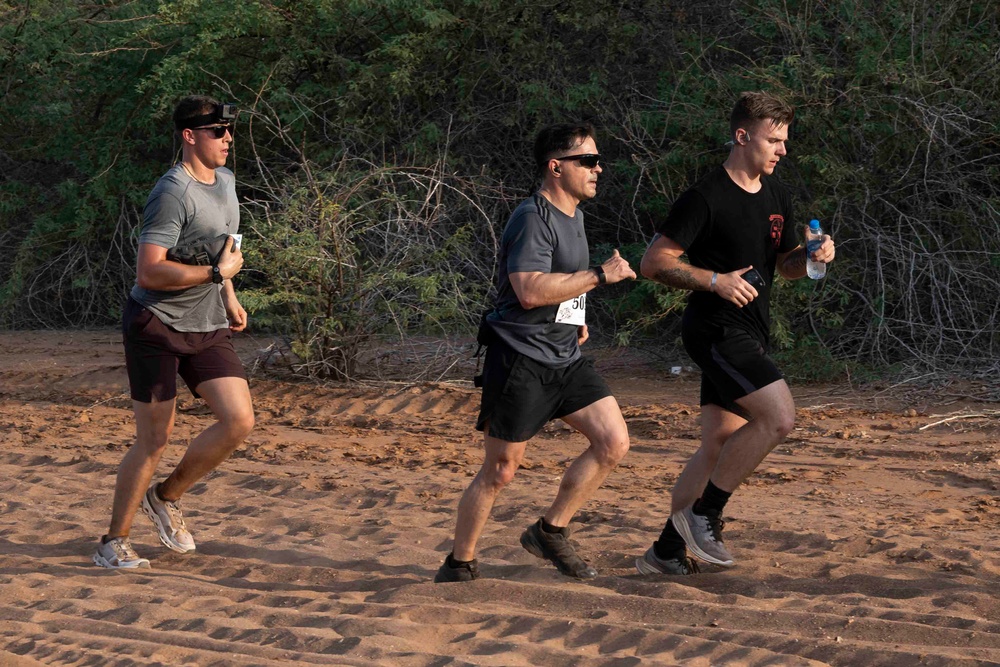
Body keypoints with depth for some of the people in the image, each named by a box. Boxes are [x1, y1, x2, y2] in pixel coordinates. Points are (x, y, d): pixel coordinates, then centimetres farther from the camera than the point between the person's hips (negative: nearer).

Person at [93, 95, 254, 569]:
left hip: (208, 329, 7)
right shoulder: (173, 193, -17)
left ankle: (166, 497, 15)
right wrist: (218, 272, -19)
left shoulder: (225, 181, 11)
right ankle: (113, 543, 10)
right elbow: (149, 273, -25)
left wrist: (228, 298, 20)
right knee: (154, 439, -5)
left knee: (240, 420, -7)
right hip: (156, 325, -7)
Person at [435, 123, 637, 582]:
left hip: (565, 359, 9)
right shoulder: (532, 218, -15)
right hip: (520, 360, -9)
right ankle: (459, 565, 13)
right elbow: (530, 291, -26)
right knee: (500, 471, -2)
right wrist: (600, 276, -22)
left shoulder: (573, 215, 16)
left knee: (614, 442, -3)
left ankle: (550, 533, 10)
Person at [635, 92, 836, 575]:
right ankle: (703, 513, -7)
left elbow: (785, 263, 23)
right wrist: (715, 280, -21)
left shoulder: (774, 196, 13)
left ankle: (665, 553, 15)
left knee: (720, 443, 8)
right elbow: (653, 263, -12)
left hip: (747, 334, 9)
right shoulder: (706, 198, -13)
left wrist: (812, 256, 0)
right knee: (778, 417, -20)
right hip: (716, 330, -9)